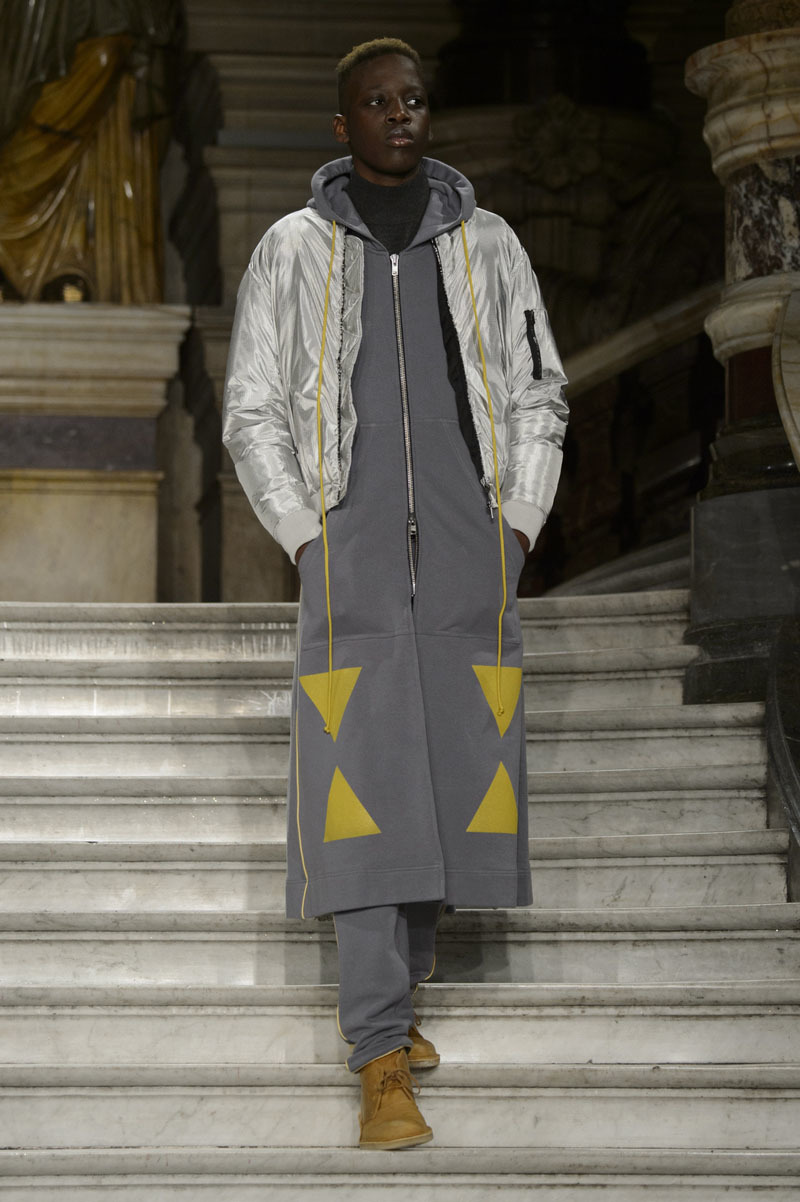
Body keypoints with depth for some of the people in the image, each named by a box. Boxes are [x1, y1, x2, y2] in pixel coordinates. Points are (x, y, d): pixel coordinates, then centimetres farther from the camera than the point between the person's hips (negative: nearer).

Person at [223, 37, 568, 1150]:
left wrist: (516, 528, 3)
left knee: (452, 781, 0)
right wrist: (308, 539, -3)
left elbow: (540, 399, 15)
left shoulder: (487, 245, 12)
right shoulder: (293, 252, 7)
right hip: (353, 556, -2)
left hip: (471, 558, 2)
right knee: (365, 789, -10)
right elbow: (252, 414, 8)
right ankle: (382, 1059, -11)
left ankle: (393, 999, 19)